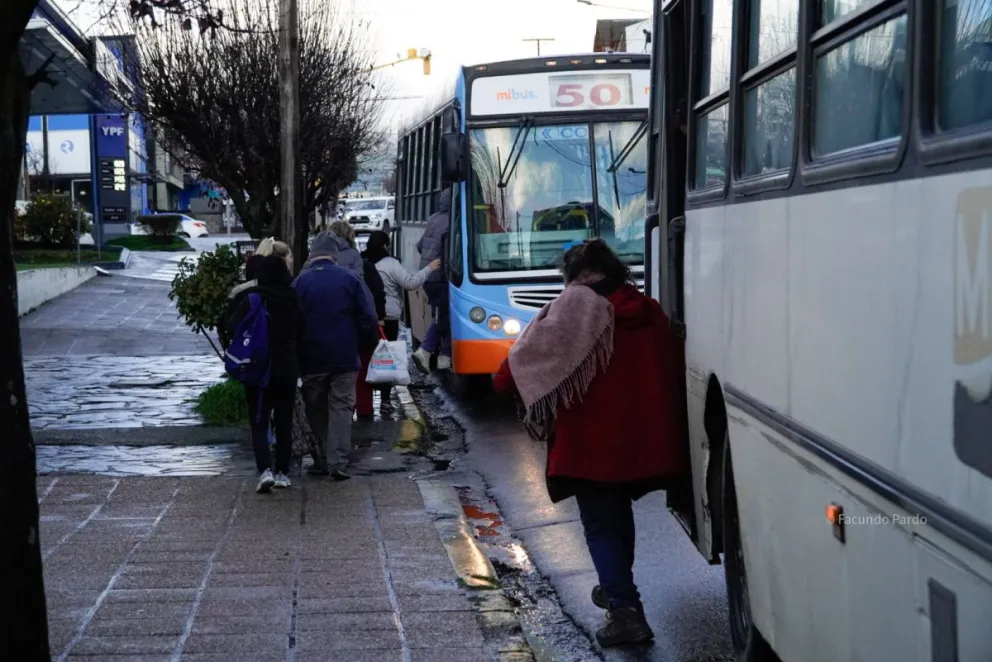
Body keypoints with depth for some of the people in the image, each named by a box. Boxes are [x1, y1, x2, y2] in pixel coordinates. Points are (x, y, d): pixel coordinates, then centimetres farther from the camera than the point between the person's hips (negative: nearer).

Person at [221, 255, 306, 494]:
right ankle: (283, 473, 15)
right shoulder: (293, 299, 4)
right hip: (288, 370, 4)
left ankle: (265, 470, -16)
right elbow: (301, 333, 14)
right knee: (284, 424, 13)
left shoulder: (251, 298, -11)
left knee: (259, 424, 1)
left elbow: (231, 329, -15)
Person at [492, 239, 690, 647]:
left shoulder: (577, 304, -10)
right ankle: (617, 588, 41)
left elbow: (536, 348, -10)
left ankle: (625, 609, -12)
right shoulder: (648, 310, 8)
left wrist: (504, 379, 7)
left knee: (600, 524, 0)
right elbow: (670, 369, 13)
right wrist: (660, 421, 24)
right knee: (618, 513, 26)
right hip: (641, 436, 6)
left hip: (593, 438, -6)